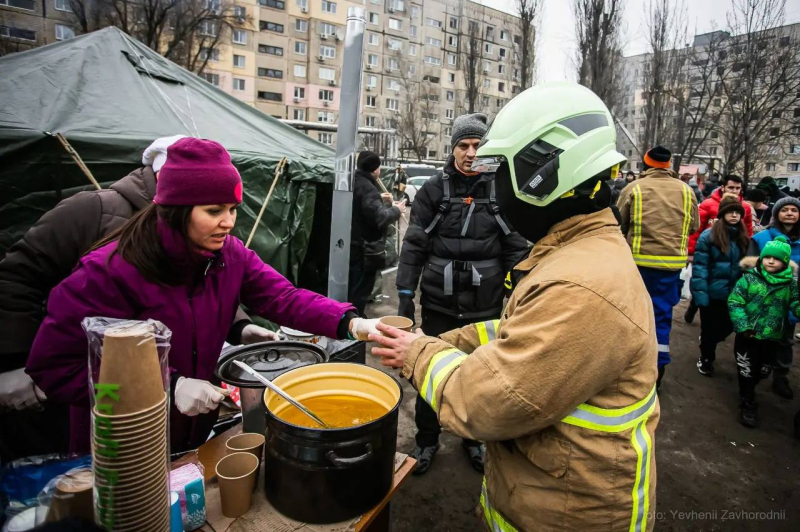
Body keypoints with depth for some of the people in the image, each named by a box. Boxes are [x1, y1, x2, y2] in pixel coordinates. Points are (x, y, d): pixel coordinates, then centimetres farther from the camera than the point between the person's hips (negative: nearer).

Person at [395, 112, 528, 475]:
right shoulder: (434, 189, -1)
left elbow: (516, 250, 2)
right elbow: (414, 245, -1)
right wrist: (405, 292, -5)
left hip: (485, 307, 0)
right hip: (439, 303, 0)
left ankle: (475, 438, 37)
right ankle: (427, 439, 32)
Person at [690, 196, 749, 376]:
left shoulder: (743, 238, 4)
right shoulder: (708, 236, -13)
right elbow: (699, 267, -15)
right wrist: (700, 294, -20)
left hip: (734, 295, 5)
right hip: (712, 293, -4)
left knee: (728, 326, 14)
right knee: (709, 329, 11)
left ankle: (707, 344, 45)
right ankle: (706, 359, 35)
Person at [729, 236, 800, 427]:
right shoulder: (750, 277, -9)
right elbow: (734, 302, -10)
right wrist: (743, 326, -17)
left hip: (772, 337, 3)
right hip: (747, 335, -3)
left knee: (763, 372, 18)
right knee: (746, 370, 8)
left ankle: (748, 388, 48)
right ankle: (747, 402, 26)